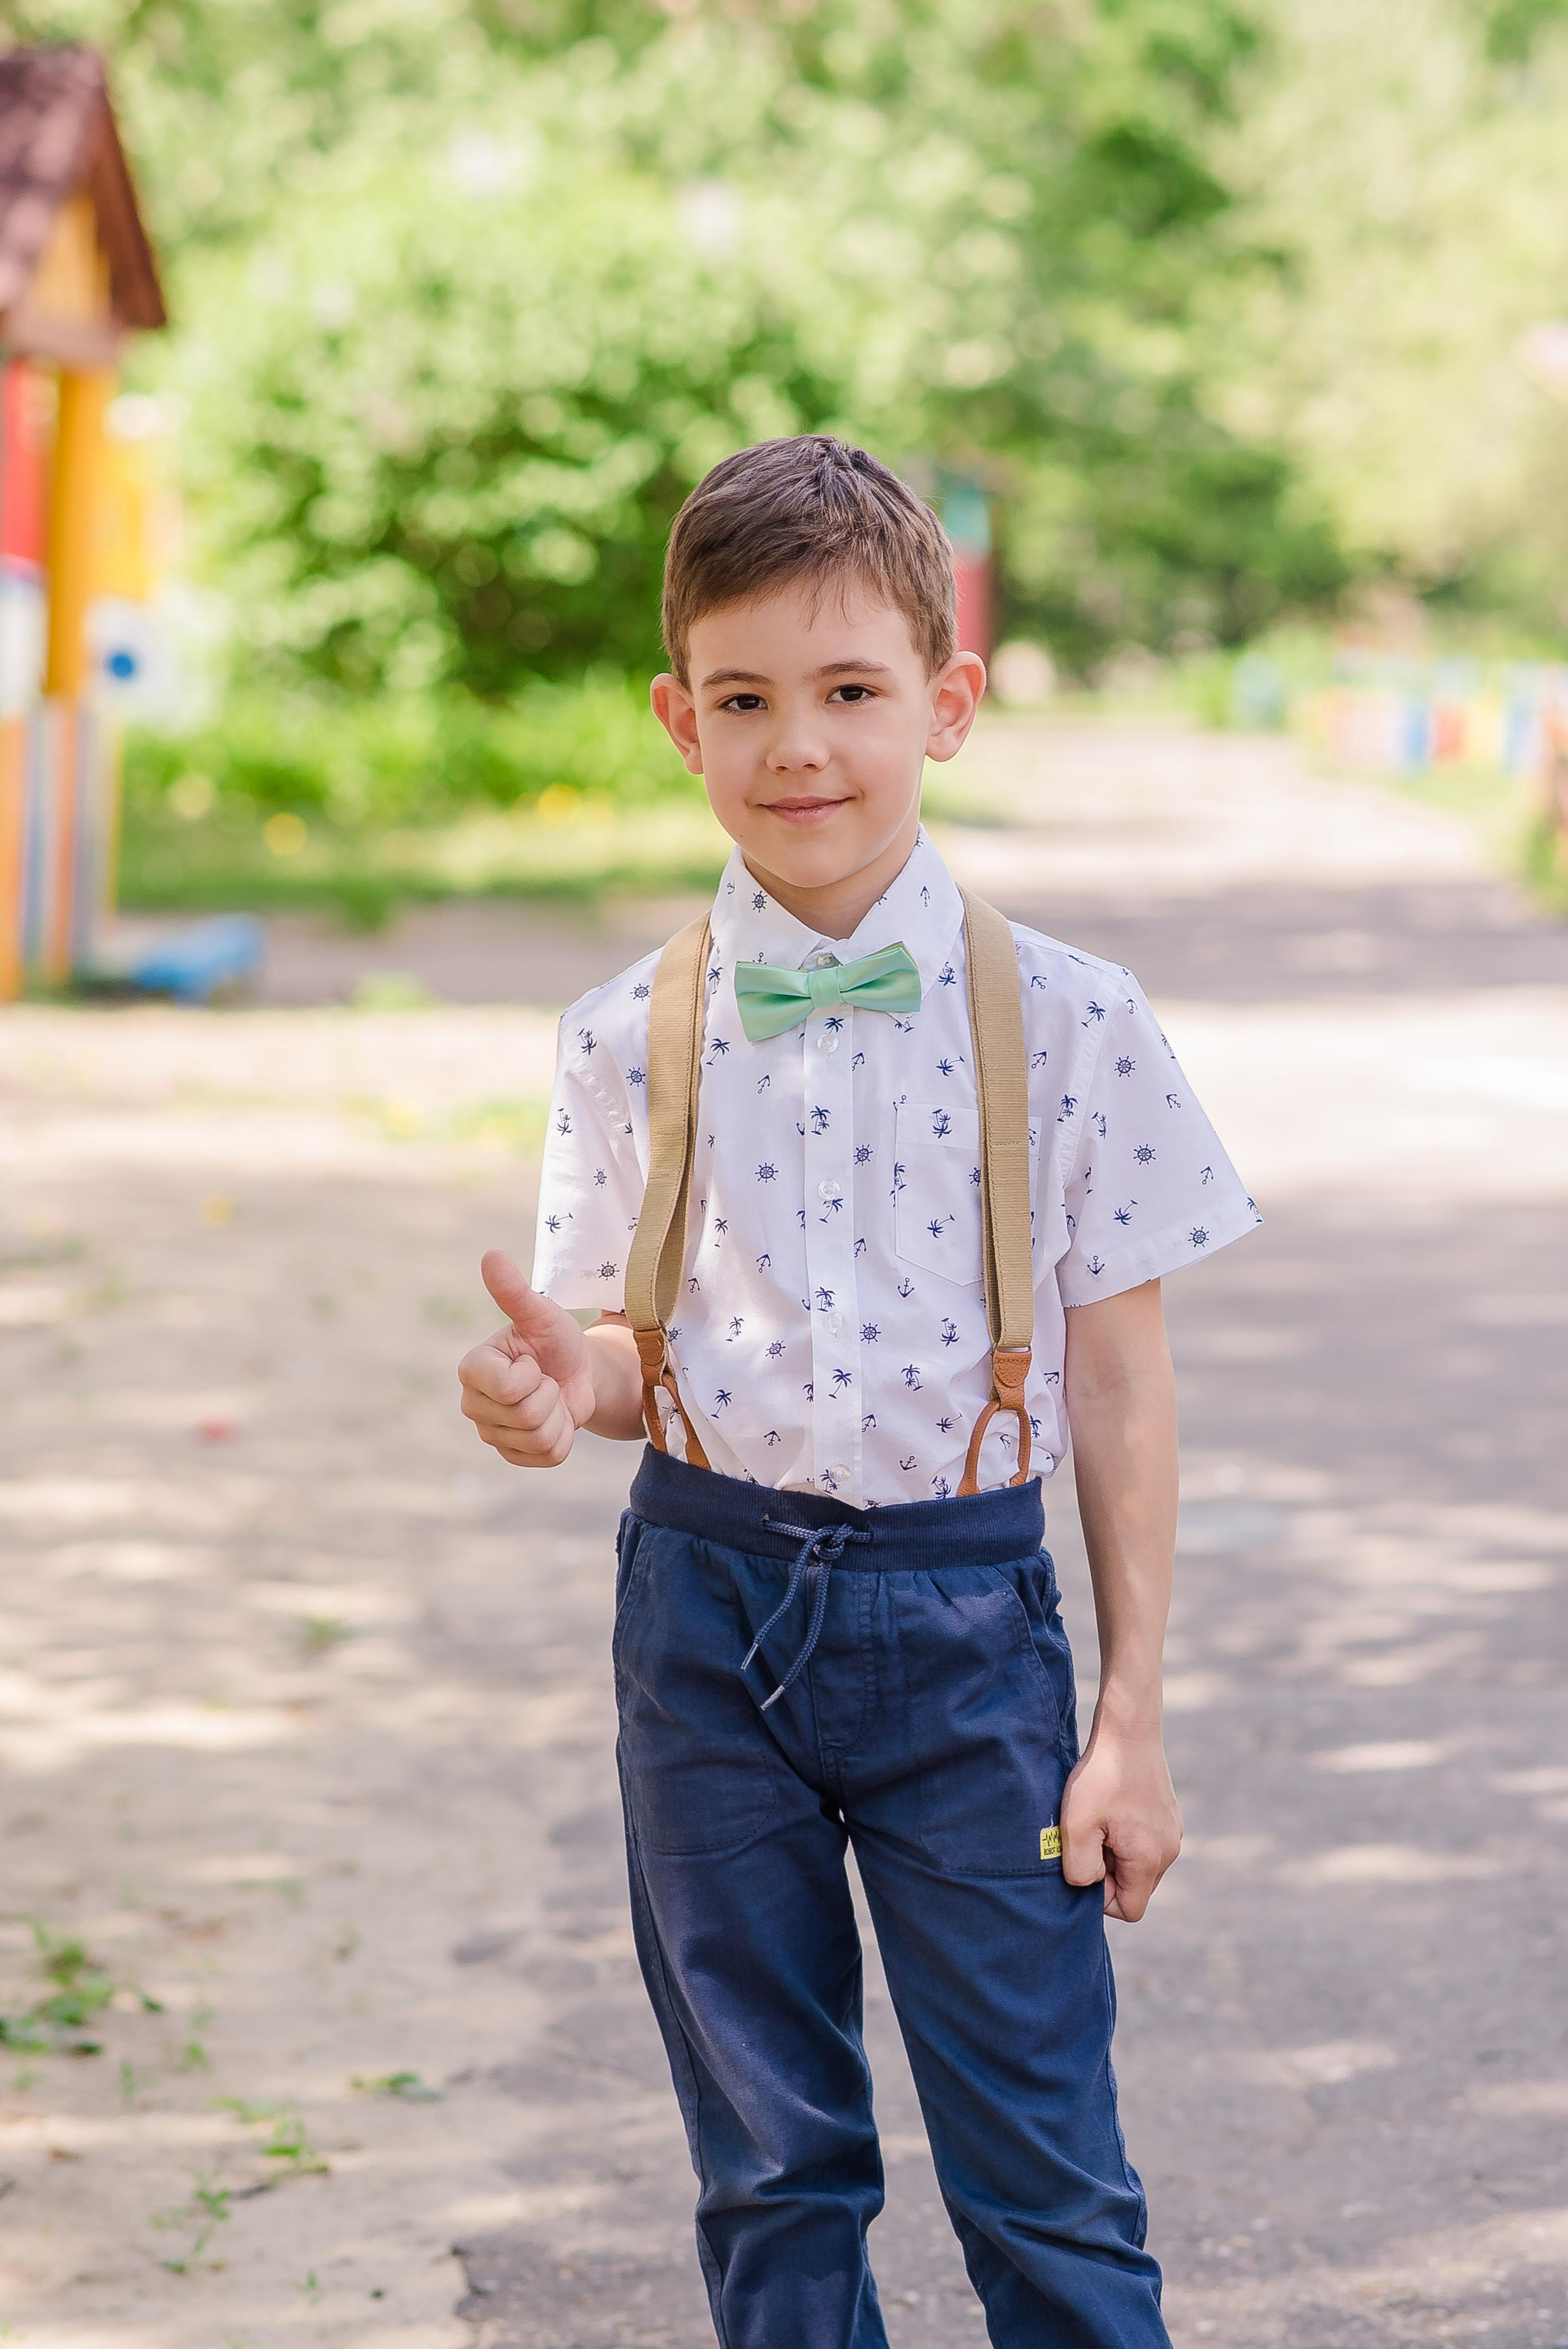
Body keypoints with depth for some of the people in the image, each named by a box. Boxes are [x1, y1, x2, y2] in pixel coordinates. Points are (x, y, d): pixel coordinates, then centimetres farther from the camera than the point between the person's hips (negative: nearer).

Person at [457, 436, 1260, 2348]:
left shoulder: (1067, 1023, -6)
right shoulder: (631, 1040, -1)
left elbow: (1118, 1377, -1)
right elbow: (647, 1347, 8)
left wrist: (1132, 1721, 1)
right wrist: (566, 1384, -17)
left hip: (964, 1612, -2)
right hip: (710, 1598, 2)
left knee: (1045, 2182, 1)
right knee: (770, 2166, 12)